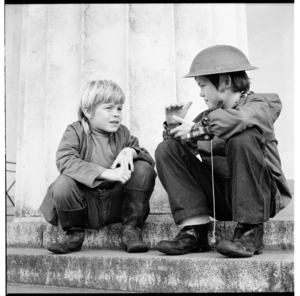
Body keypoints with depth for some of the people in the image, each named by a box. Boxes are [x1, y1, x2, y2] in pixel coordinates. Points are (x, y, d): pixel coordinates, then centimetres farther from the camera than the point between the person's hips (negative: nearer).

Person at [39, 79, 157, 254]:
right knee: (63, 184, -33)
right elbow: (64, 160, -25)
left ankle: (130, 229, -3)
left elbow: (150, 160, 5)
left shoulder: (123, 133, 7)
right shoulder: (75, 131, -5)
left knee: (144, 169, -18)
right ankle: (74, 233, -3)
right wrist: (107, 173, -34)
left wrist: (131, 152, -19)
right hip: (86, 204, -2)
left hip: (116, 202, 3)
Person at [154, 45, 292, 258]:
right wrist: (174, 126, -4)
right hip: (219, 196, 5)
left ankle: (251, 232, -21)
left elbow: (241, 118, -30)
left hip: (257, 195, -5)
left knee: (243, 138, -33)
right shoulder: (208, 116, 14)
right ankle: (195, 230, -14)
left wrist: (198, 129, -24)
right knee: (167, 149, -7)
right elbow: (182, 146, 13)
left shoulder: (259, 104, -4)